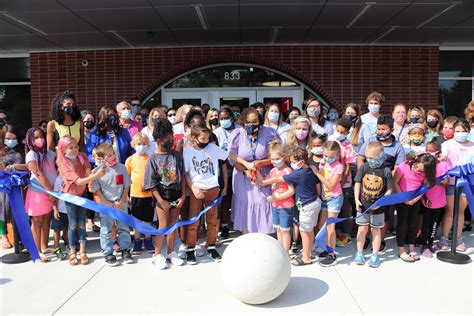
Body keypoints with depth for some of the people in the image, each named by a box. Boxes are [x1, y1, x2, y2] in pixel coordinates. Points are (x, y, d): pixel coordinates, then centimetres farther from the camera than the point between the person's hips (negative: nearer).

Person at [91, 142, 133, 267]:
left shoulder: (121, 168, -5)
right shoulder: (98, 171, -11)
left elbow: (126, 187, -1)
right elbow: (97, 190, -8)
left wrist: (121, 202, -9)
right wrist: (109, 204, -12)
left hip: (121, 205, 2)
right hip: (105, 206, -2)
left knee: (123, 228, 13)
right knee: (106, 230, 8)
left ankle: (125, 250, 28)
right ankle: (108, 253, 22)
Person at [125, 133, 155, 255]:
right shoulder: (130, 160, -2)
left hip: (149, 194, 0)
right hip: (135, 194, 0)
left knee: (148, 219, 12)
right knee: (137, 220, 12)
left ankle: (148, 241, 26)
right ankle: (137, 242, 25)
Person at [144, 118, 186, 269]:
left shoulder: (177, 155, 1)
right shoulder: (153, 158, -7)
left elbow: (182, 177, 4)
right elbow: (151, 183, -8)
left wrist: (183, 195, -2)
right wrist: (160, 200, -12)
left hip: (176, 194, 3)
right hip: (162, 194, -3)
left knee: (173, 224, 11)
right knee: (163, 225, -1)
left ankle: (171, 252, 25)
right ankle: (157, 255, 14)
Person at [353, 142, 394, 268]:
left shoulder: (386, 171, -12)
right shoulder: (364, 167, -6)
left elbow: (389, 190, -7)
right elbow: (357, 183, 1)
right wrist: (357, 200, -6)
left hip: (378, 207, -2)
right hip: (363, 205, 2)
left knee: (376, 230, 11)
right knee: (362, 229, 11)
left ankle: (375, 256, 23)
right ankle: (359, 253, 24)